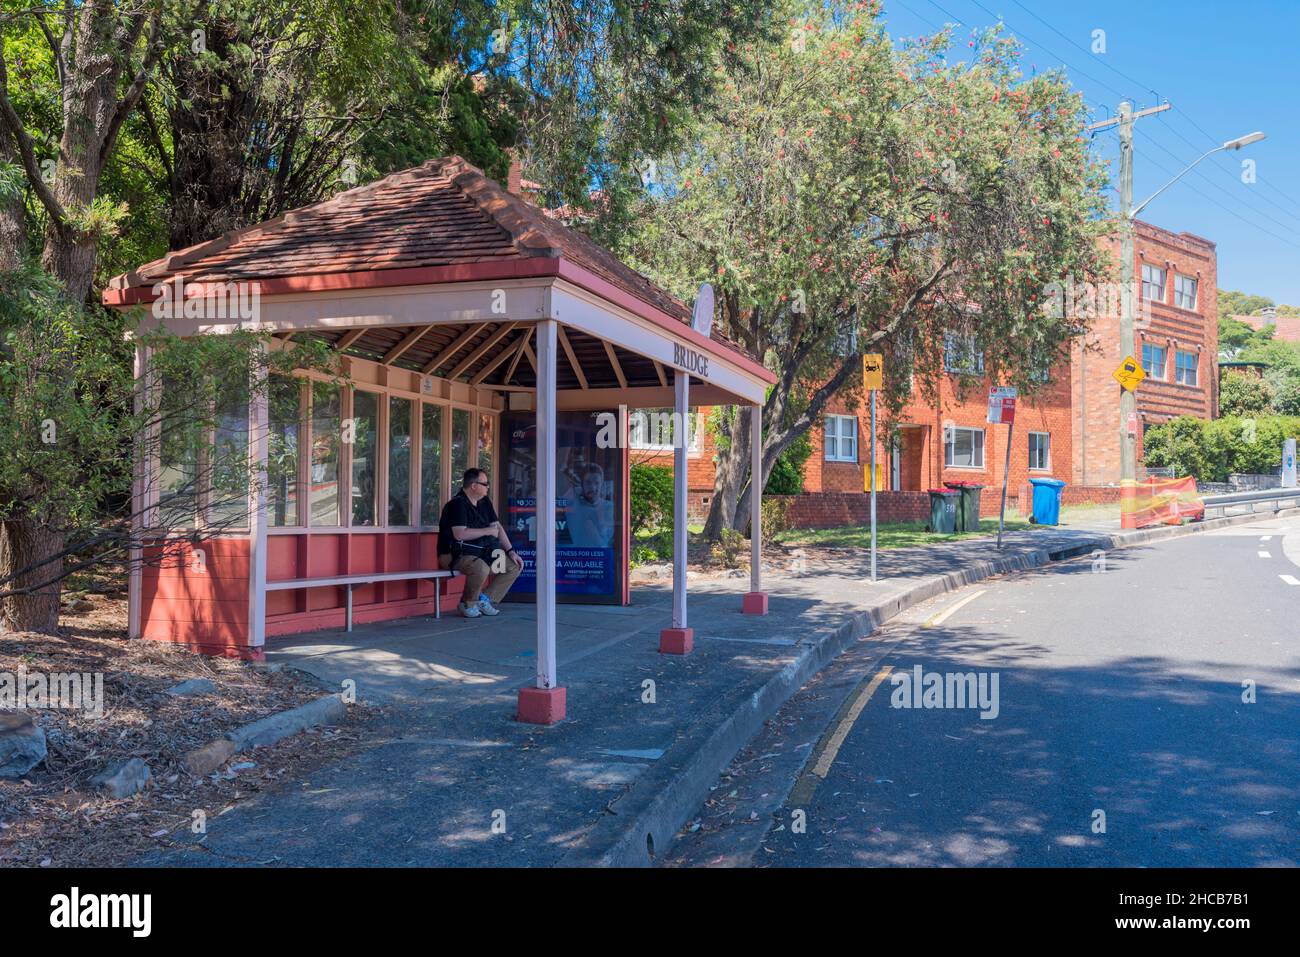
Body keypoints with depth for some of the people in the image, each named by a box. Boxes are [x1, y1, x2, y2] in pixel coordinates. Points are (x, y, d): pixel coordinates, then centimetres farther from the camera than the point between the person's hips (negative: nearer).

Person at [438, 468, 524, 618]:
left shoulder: (484, 502, 11)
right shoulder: (457, 504, -16)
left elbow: (497, 527, 13)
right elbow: (459, 534, -28)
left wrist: (511, 551, 2)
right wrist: (487, 531, -16)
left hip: (480, 553, 9)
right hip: (455, 555, -9)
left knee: (514, 566, 0)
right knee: (481, 568, -38)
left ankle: (485, 600, 4)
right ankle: (468, 604, -11)